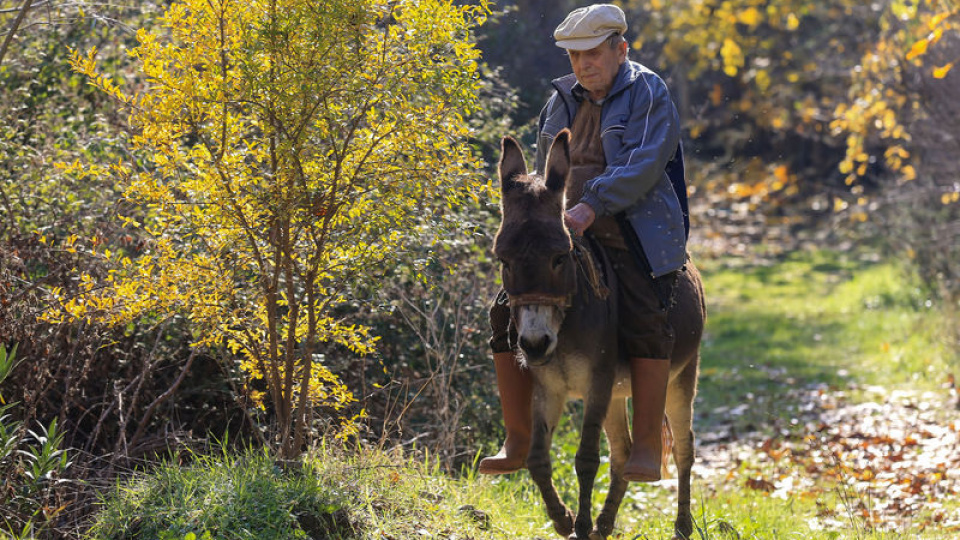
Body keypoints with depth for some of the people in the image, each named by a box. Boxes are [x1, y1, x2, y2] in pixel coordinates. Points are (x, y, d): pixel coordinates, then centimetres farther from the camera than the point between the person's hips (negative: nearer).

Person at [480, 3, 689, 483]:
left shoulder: (649, 95, -4)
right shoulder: (561, 101, 14)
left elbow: (643, 167, -17)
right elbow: (543, 170, 23)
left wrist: (591, 207, -28)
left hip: (632, 235, -5)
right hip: (564, 234, 5)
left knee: (645, 321, -26)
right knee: (508, 312, -8)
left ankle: (647, 448, -18)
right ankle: (518, 441, -2)